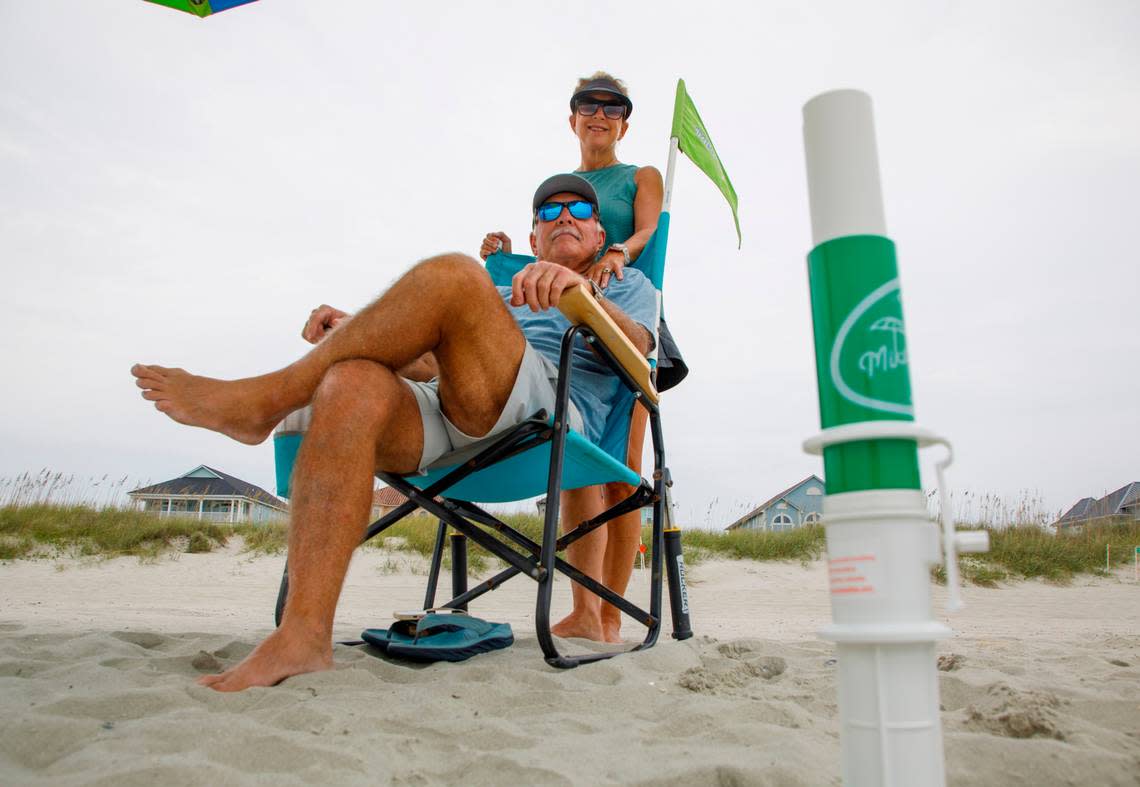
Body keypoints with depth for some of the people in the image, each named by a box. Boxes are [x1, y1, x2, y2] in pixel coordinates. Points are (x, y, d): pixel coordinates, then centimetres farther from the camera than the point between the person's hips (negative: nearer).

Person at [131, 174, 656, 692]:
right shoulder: (501, 297, 40)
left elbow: (635, 346, 2)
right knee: (353, 385, -29)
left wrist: (580, 288, -19)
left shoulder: (628, 287, 27)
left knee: (452, 274, -27)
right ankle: (303, 637, -34)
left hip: (553, 411, -4)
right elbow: (430, 362, 28)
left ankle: (267, 397, -17)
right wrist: (357, 334, 9)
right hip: (445, 420, 5)